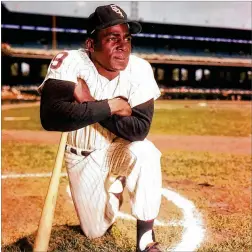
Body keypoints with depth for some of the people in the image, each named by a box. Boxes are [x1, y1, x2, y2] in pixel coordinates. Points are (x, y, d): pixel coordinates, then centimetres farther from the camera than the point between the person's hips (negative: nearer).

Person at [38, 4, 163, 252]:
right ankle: (114, 187, 40)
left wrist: (90, 103, -33)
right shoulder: (69, 62, -25)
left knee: (145, 152, -36)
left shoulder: (139, 69, -21)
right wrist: (109, 106, -36)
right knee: (95, 231, 8)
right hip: (81, 158, 0)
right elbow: (50, 117, -39)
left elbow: (139, 129, -28)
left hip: (120, 150, 0)